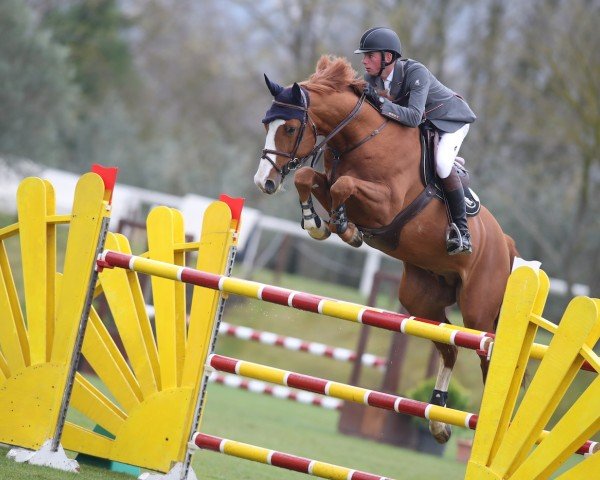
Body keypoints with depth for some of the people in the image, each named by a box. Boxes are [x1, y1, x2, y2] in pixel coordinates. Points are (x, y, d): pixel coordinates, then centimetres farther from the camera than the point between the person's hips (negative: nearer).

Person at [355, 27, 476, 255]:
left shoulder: (416, 73, -34)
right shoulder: (371, 78, -14)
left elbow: (414, 117, -43)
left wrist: (381, 104, -51)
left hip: (451, 118, -8)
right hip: (423, 123, 8)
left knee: (441, 163, -31)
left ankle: (462, 230, -21)